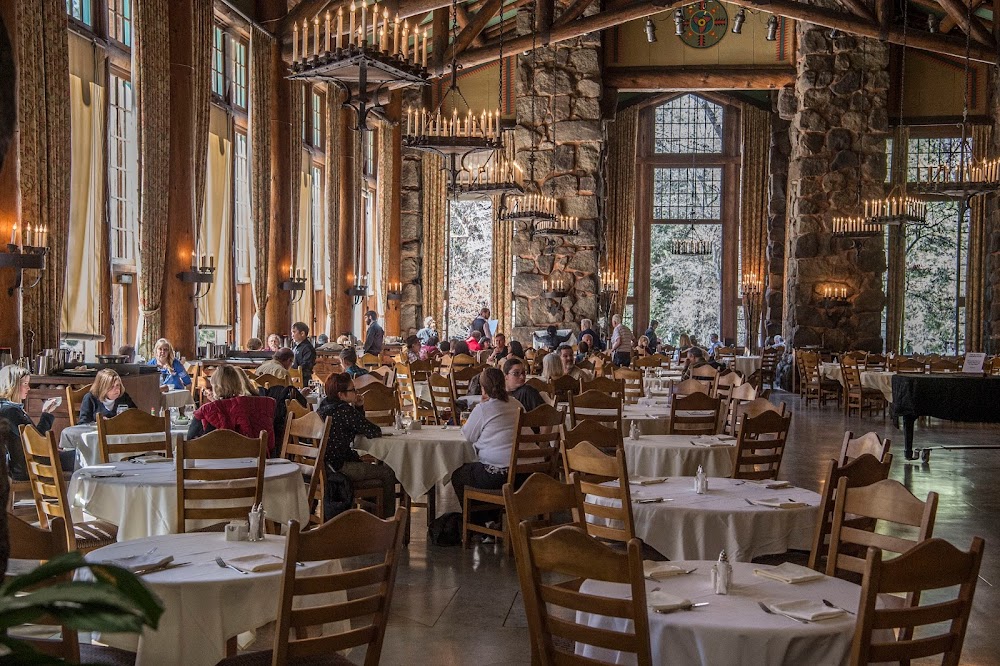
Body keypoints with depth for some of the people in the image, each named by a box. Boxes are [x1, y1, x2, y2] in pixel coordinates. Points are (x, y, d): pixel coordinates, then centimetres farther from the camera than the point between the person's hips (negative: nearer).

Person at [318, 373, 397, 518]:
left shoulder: (324, 406, 9)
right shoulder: (345, 410, -19)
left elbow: (356, 428, 20)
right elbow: (374, 432, -19)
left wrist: (359, 408, 3)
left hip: (323, 464, 10)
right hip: (338, 467, -10)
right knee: (387, 473, -1)